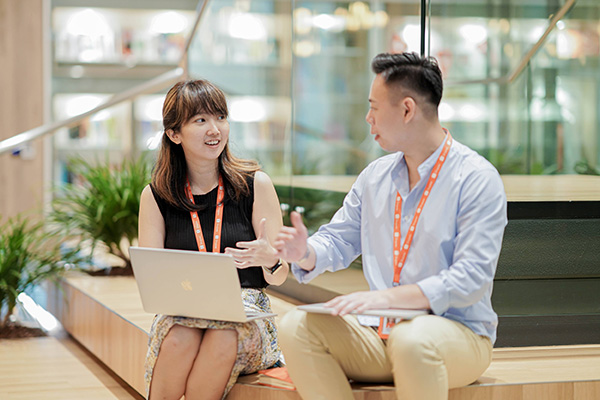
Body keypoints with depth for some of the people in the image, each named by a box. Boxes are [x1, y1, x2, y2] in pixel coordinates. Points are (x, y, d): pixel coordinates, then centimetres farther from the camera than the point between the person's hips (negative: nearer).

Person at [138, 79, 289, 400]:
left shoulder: (255, 184, 5)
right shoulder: (155, 196, 7)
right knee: (180, 337, -34)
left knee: (224, 337, -35)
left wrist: (270, 259, -20)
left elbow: (279, 277, 4)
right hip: (180, 311, 1)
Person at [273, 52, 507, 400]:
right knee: (296, 327, -16)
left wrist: (389, 296, -30)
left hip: (458, 330, -6)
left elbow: (472, 279, -19)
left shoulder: (477, 179, -10)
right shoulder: (375, 176, 13)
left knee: (412, 339, -39)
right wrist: (306, 253, -9)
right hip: (380, 333, 6)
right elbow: (337, 241, 16)